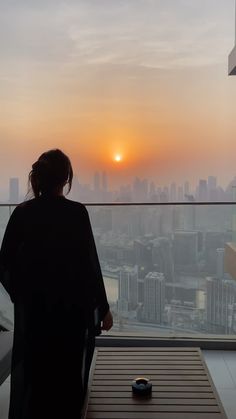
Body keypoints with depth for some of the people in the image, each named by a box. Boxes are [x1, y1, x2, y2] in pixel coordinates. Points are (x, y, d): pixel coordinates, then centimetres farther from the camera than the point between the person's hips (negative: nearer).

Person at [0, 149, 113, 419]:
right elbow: (89, 263, -14)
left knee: (30, 375, 20)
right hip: (71, 306, -3)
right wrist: (104, 308, -4)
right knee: (68, 376, 16)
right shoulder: (76, 212, -15)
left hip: (32, 307, 4)